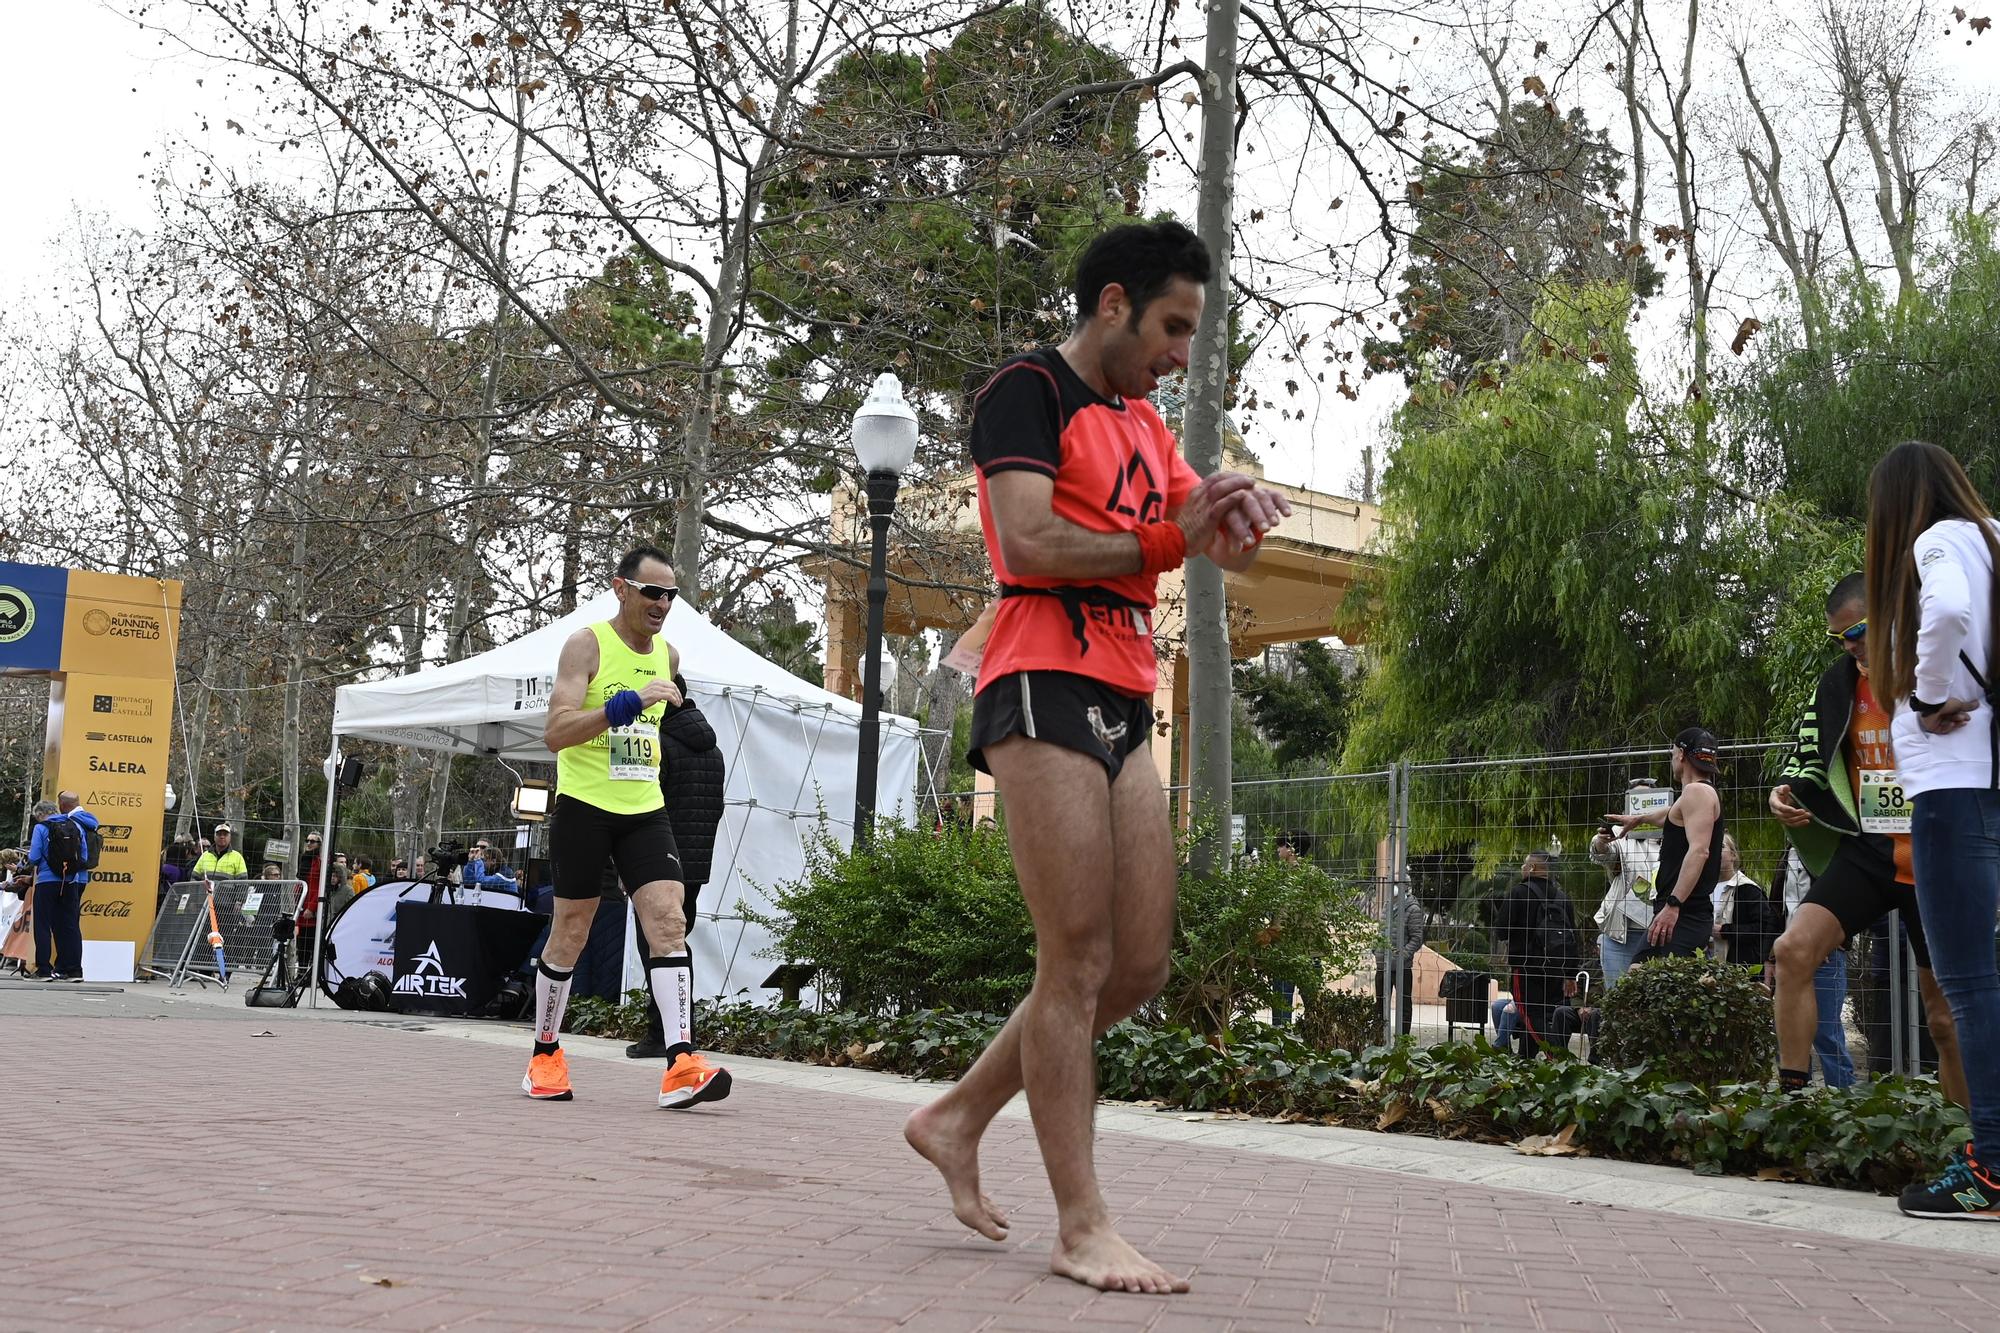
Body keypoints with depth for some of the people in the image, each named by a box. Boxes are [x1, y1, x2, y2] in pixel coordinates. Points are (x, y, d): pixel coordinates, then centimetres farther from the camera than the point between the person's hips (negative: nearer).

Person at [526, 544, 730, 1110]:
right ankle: (545, 1053, 24)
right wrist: (628, 702, -29)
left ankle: (682, 1063, -19)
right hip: (584, 806, -4)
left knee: (668, 920, -12)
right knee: (570, 932, 5)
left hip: (645, 809, 5)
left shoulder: (668, 655, 11)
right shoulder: (587, 644, -9)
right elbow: (555, 733, -21)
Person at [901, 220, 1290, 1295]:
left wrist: (1236, 512, -1)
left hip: (1124, 705, 9)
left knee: (1140, 965, 6)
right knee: (1079, 960, -10)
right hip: (1045, 687, -9)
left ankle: (956, 1118, 19)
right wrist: (1165, 541, -11)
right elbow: (1030, 542, -16)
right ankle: (1081, 1226, -5)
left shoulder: (1142, 423, 24)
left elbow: (1226, 548, 21)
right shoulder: (1027, 391, -2)